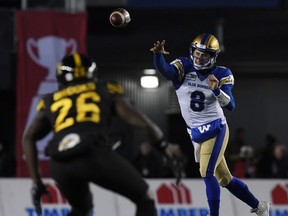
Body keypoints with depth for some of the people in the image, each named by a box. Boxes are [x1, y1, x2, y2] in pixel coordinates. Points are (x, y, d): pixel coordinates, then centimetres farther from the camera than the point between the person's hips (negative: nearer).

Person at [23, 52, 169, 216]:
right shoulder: (106, 90, 25)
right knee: (145, 199, 15)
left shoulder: (51, 101, 30)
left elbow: (29, 137, 18)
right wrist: (163, 144, 28)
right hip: (94, 153, -3)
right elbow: (138, 120, 13)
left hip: (60, 165, 3)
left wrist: (36, 181, 19)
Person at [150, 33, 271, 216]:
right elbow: (164, 70, -26)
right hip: (196, 133, 4)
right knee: (224, 178, 14)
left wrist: (217, 90, -34)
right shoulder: (183, 68, -5)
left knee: (207, 172, -19)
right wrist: (158, 55, -47)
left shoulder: (221, 75, -8)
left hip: (215, 129, -4)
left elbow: (230, 105, -16)